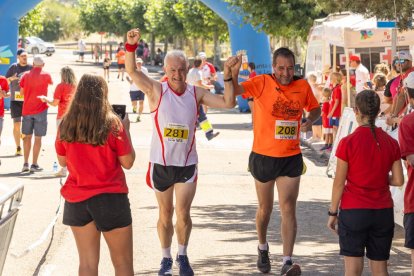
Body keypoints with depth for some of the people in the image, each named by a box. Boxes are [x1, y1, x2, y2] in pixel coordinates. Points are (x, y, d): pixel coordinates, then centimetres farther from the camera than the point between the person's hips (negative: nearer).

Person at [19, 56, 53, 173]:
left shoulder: (26, 76, 1)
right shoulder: (46, 75, -5)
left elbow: (21, 92, 6)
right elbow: (51, 83, 16)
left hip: (27, 110, 3)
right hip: (40, 110, -3)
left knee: (27, 137, 12)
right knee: (38, 138, 0)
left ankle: (25, 163, 8)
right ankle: (34, 164, -2)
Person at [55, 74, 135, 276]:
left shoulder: (66, 125, -2)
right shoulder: (113, 124, -12)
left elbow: (62, 161, 9)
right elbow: (128, 162, -6)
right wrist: (126, 130, 3)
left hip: (76, 199, 4)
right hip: (110, 198, -4)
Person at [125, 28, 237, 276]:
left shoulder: (196, 94, -2)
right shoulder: (157, 91, -8)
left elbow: (227, 103, -5)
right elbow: (132, 71, -22)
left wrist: (229, 77, -19)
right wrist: (131, 46, -38)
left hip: (187, 164, 1)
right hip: (161, 163, 0)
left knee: (183, 214, -5)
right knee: (165, 215, 11)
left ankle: (183, 256, 18)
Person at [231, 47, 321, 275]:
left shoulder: (302, 86, 0)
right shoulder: (262, 83, -11)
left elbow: (315, 108, 16)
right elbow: (234, 91, -25)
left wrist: (310, 119, -7)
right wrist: (232, 74, -46)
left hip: (291, 158, 1)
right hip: (264, 156, -1)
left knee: (288, 209, -6)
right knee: (265, 208, 15)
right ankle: (263, 248, 41)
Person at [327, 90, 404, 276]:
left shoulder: (348, 142, -11)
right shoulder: (391, 143, 0)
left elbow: (339, 183, -8)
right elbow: (398, 180, 0)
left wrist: (332, 212, 2)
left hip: (353, 211, -4)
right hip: (383, 212, 4)